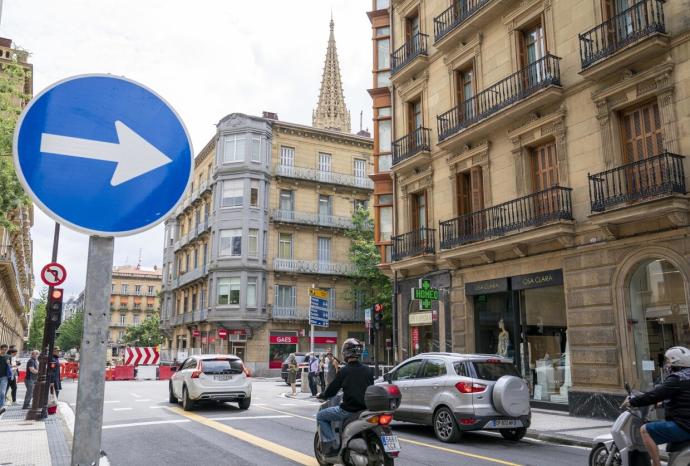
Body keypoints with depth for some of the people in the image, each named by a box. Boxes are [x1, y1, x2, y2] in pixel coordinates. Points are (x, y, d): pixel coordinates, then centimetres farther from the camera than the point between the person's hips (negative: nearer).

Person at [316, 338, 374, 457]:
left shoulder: (344, 371, -10)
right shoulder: (368, 370, 5)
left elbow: (332, 389, -5)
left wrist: (322, 395, 15)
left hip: (348, 410, -6)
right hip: (365, 409, 6)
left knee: (321, 416, 12)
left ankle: (331, 445, 2)